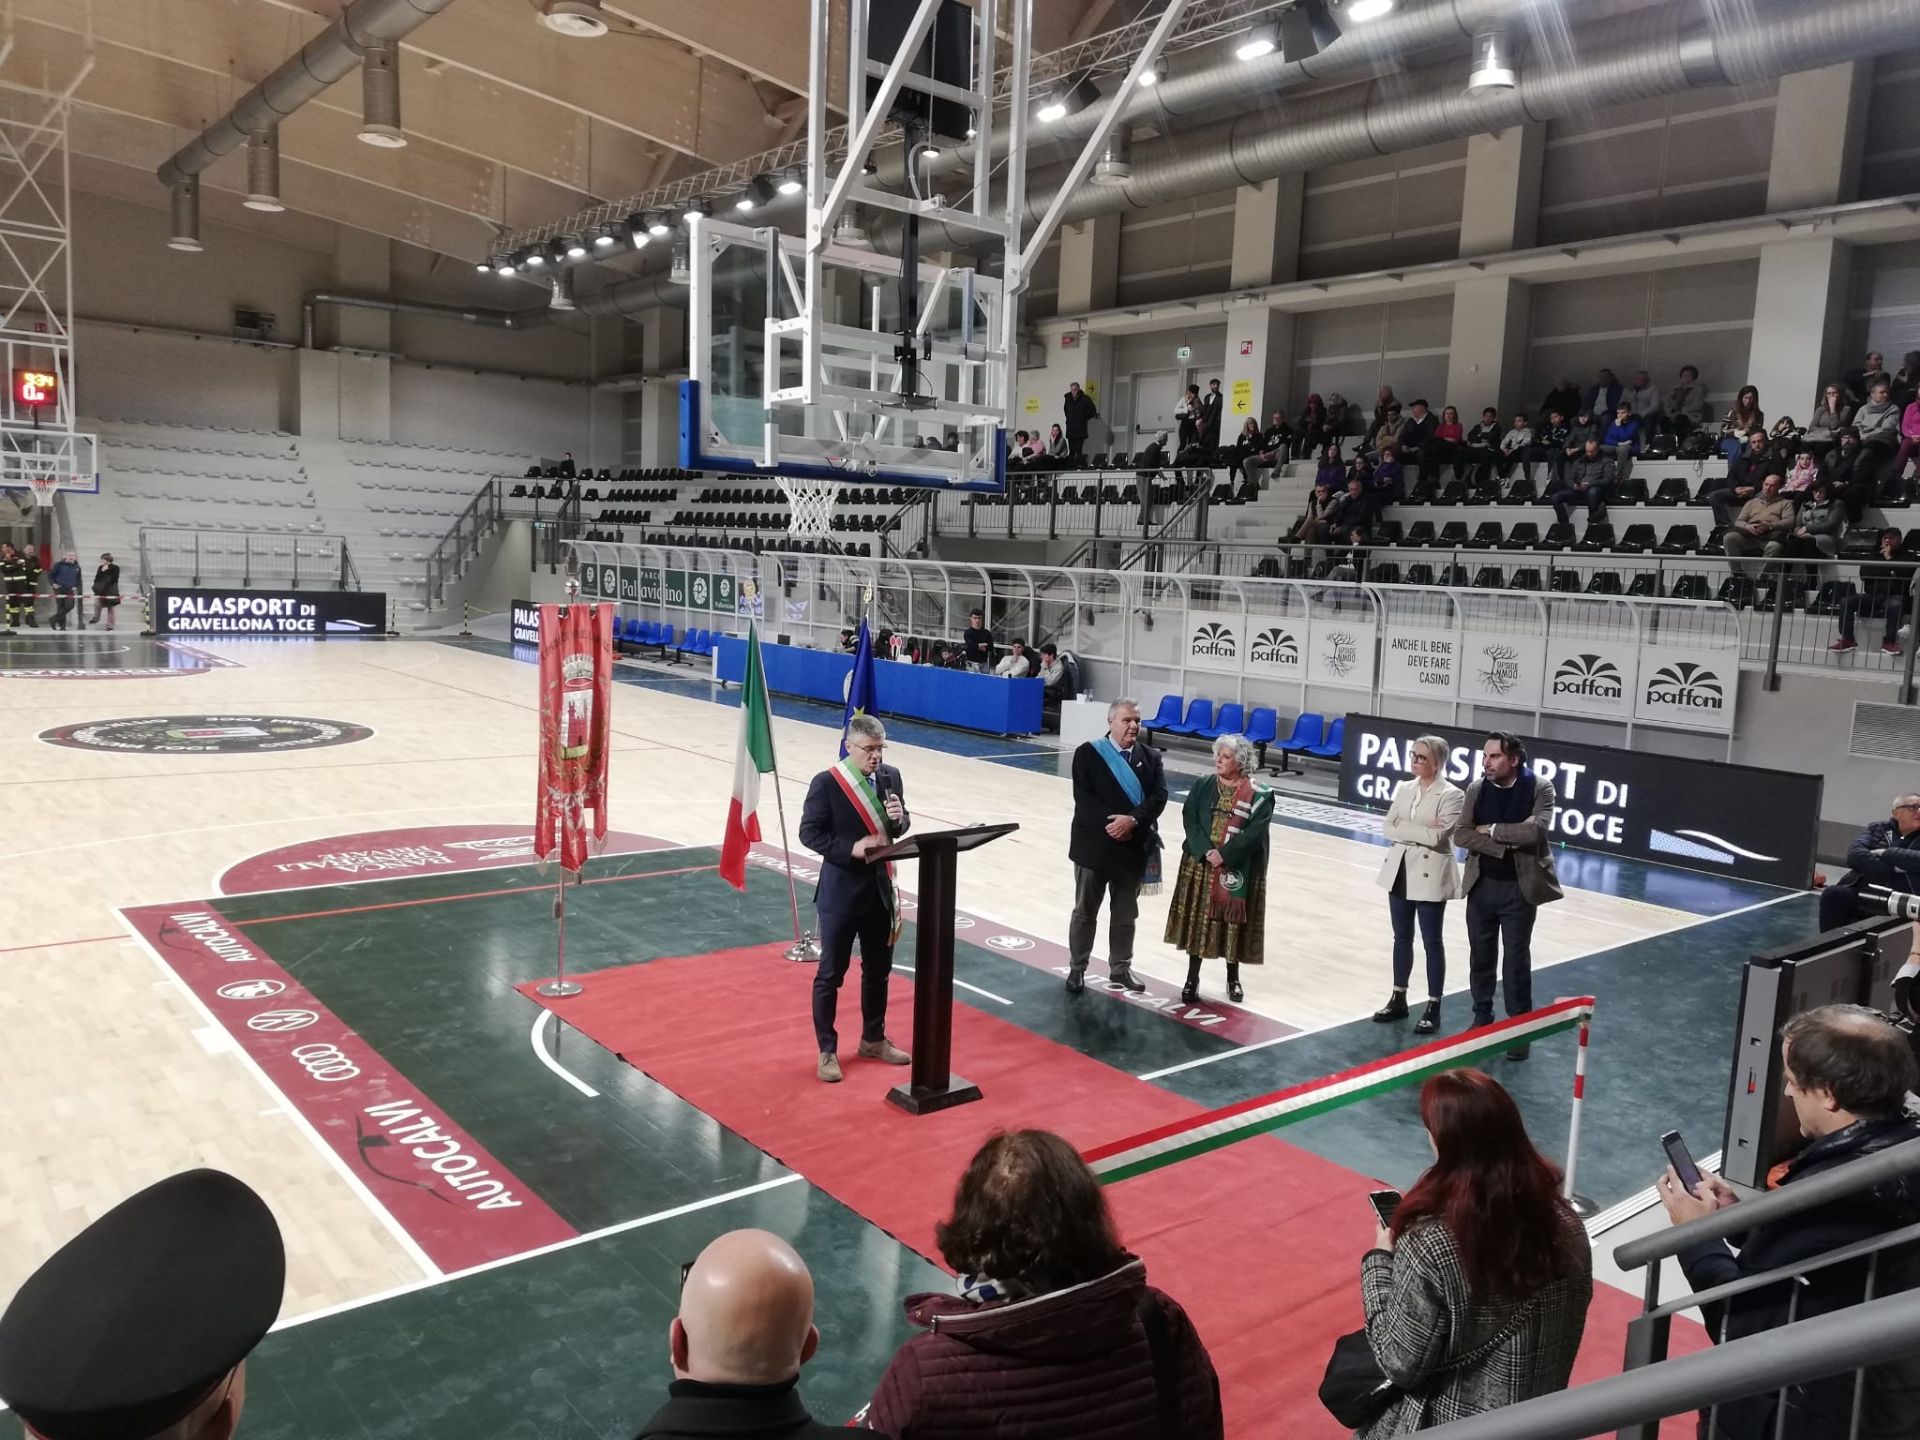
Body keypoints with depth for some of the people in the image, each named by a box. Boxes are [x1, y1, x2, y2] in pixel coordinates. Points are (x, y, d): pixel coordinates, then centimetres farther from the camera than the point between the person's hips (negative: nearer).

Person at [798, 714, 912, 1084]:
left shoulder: (891, 776, 2)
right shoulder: (826, 782, -14)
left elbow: (899, 827, 10)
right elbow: (809, 833, -12)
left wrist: (899, 818, -14)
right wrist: (851, 848, -23)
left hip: (880, 887, 6)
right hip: (841, 889, -5)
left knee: (878, 969, 18)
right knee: (830, 973, 5)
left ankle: (873, 1039, 35)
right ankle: (827, 1050, 18)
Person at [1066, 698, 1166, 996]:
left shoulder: (1151, 756, 5)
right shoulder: (1088, 753, -5)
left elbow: (1159, 796, -5)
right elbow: (1083, 798, -13)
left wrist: (1132, 820, -20)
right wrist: (1110, 824, -21)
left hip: (1134, 847, 3)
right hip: (1095, 845, -3)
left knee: (1125, 914, 13)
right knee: (1085, 911, 9)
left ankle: (1120, 968, 27)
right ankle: (1077, 969, 20)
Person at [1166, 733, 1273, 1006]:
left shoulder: (1258, 795, -7)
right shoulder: (1203, 786, 3)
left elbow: (1255, 833, -14)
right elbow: (1189, 820, -3)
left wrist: (1224, 855, -20)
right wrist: (1206, 852, -17)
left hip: (1238, 870, -2)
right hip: (1200, 863, 2)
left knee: (1233, 922, 7)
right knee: (1197, 919, 5)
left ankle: (1233, 978, 25)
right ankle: (1192, 978, 15)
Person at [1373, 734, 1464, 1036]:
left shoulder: (1451, 795, -11)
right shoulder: (1404, 788, 7)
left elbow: (1436, 837, -21)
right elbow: (1389, 828, -1)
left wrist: (1405, 829, -12)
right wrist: (1421, 830, -13)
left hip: (1430, 875, -6)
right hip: (1399, 871, 6)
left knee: (1432, 943, 4)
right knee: (1402, 938, 15)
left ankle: (1433, 1008, 13)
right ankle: (1398, 999, 26)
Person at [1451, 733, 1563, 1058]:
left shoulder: (1540, 788, -9)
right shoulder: (1477, 789, 1)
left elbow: (1536, 830, -23)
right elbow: (1461, 835, -6)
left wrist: (1492, 830, -14)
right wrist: (1504, 846, -18)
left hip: (1519, 887, -3)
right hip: (1481, 885, 3)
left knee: (1517, 959, 3)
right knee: (1481, 955, 12)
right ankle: (1482, 1018, 27)